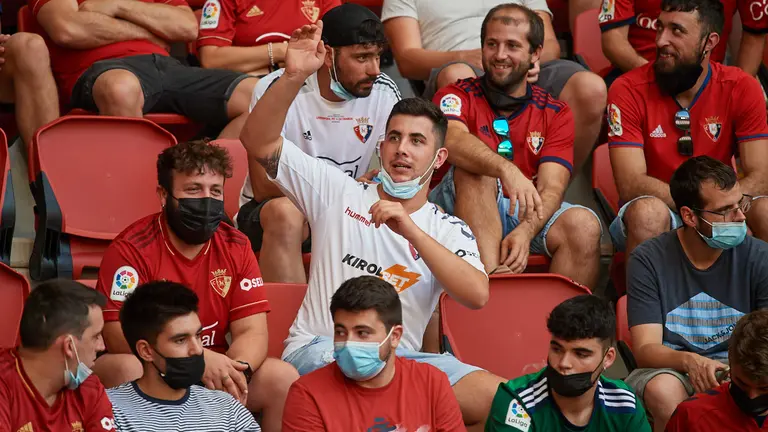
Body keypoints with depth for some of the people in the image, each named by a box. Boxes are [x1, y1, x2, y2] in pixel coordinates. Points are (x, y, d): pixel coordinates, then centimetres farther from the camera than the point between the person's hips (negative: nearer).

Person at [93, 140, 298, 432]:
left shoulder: (237, 248, 2)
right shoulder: (131, 249, -12)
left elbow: (252, 332, -2)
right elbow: (117, 334, -19)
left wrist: (235, 371, -27)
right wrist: (198, 358, -28)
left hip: (213, 378, 4)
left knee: (284, 378, -18)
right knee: (125, 369, -35)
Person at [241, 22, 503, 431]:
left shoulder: (449, 231, 10)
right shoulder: (337, 191, 9)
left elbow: (477, 295, -11)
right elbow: (258, 142, -1)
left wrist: (411, 231, -19)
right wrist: (294, 76, -17)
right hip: (318, 350, -3)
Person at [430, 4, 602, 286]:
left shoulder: (556, 114, 9)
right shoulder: (458, 97, 3)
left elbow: (551, 188, -5)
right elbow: (452, 140, -23)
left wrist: (525, 231, -27)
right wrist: (506, 170, -42)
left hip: (525, 214, 2)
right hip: (459, 210, -2)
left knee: (584, 225, -25)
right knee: (476, 170, -31)